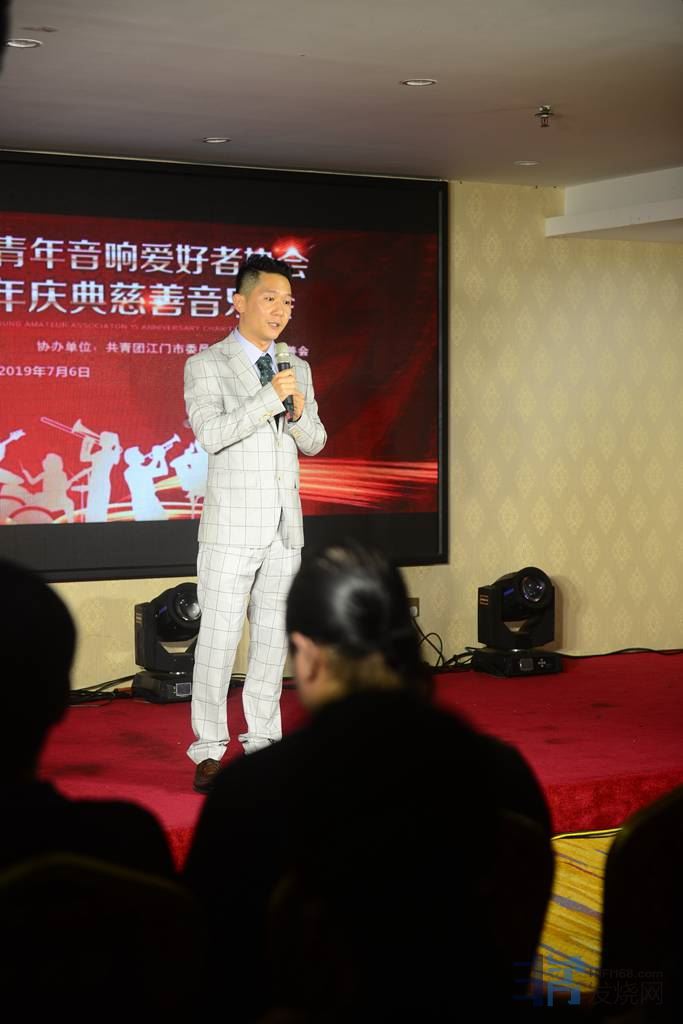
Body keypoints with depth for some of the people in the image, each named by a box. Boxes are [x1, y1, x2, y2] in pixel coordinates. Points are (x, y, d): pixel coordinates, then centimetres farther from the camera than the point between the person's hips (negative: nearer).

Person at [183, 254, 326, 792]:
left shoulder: (297, 369, 12)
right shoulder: (206, 366, -4)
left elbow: (314, 443, 11)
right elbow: (211, 434, -17)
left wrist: (301, 412, -11)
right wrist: (268, 398, -23)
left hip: (286, 525, 5)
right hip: (232, 524, -5)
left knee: (274, 636, 9)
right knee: (219, 637, -4)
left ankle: (262, 741, 19)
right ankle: (209, 751, 4)